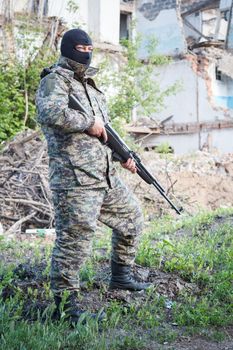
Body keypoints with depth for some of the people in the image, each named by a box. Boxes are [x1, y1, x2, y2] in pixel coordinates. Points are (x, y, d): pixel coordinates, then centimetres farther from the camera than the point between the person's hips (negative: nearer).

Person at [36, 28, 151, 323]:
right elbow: (51, 113, -29)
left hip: (105, 175, 10)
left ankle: (120, 276, 35)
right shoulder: (55, 80, -7)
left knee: (131, 219, 20)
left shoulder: (90, 85, 20)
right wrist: (89, 123, -19)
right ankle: (65, 305, 4)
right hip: (75, 178, -10)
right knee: (74, 241, -8)